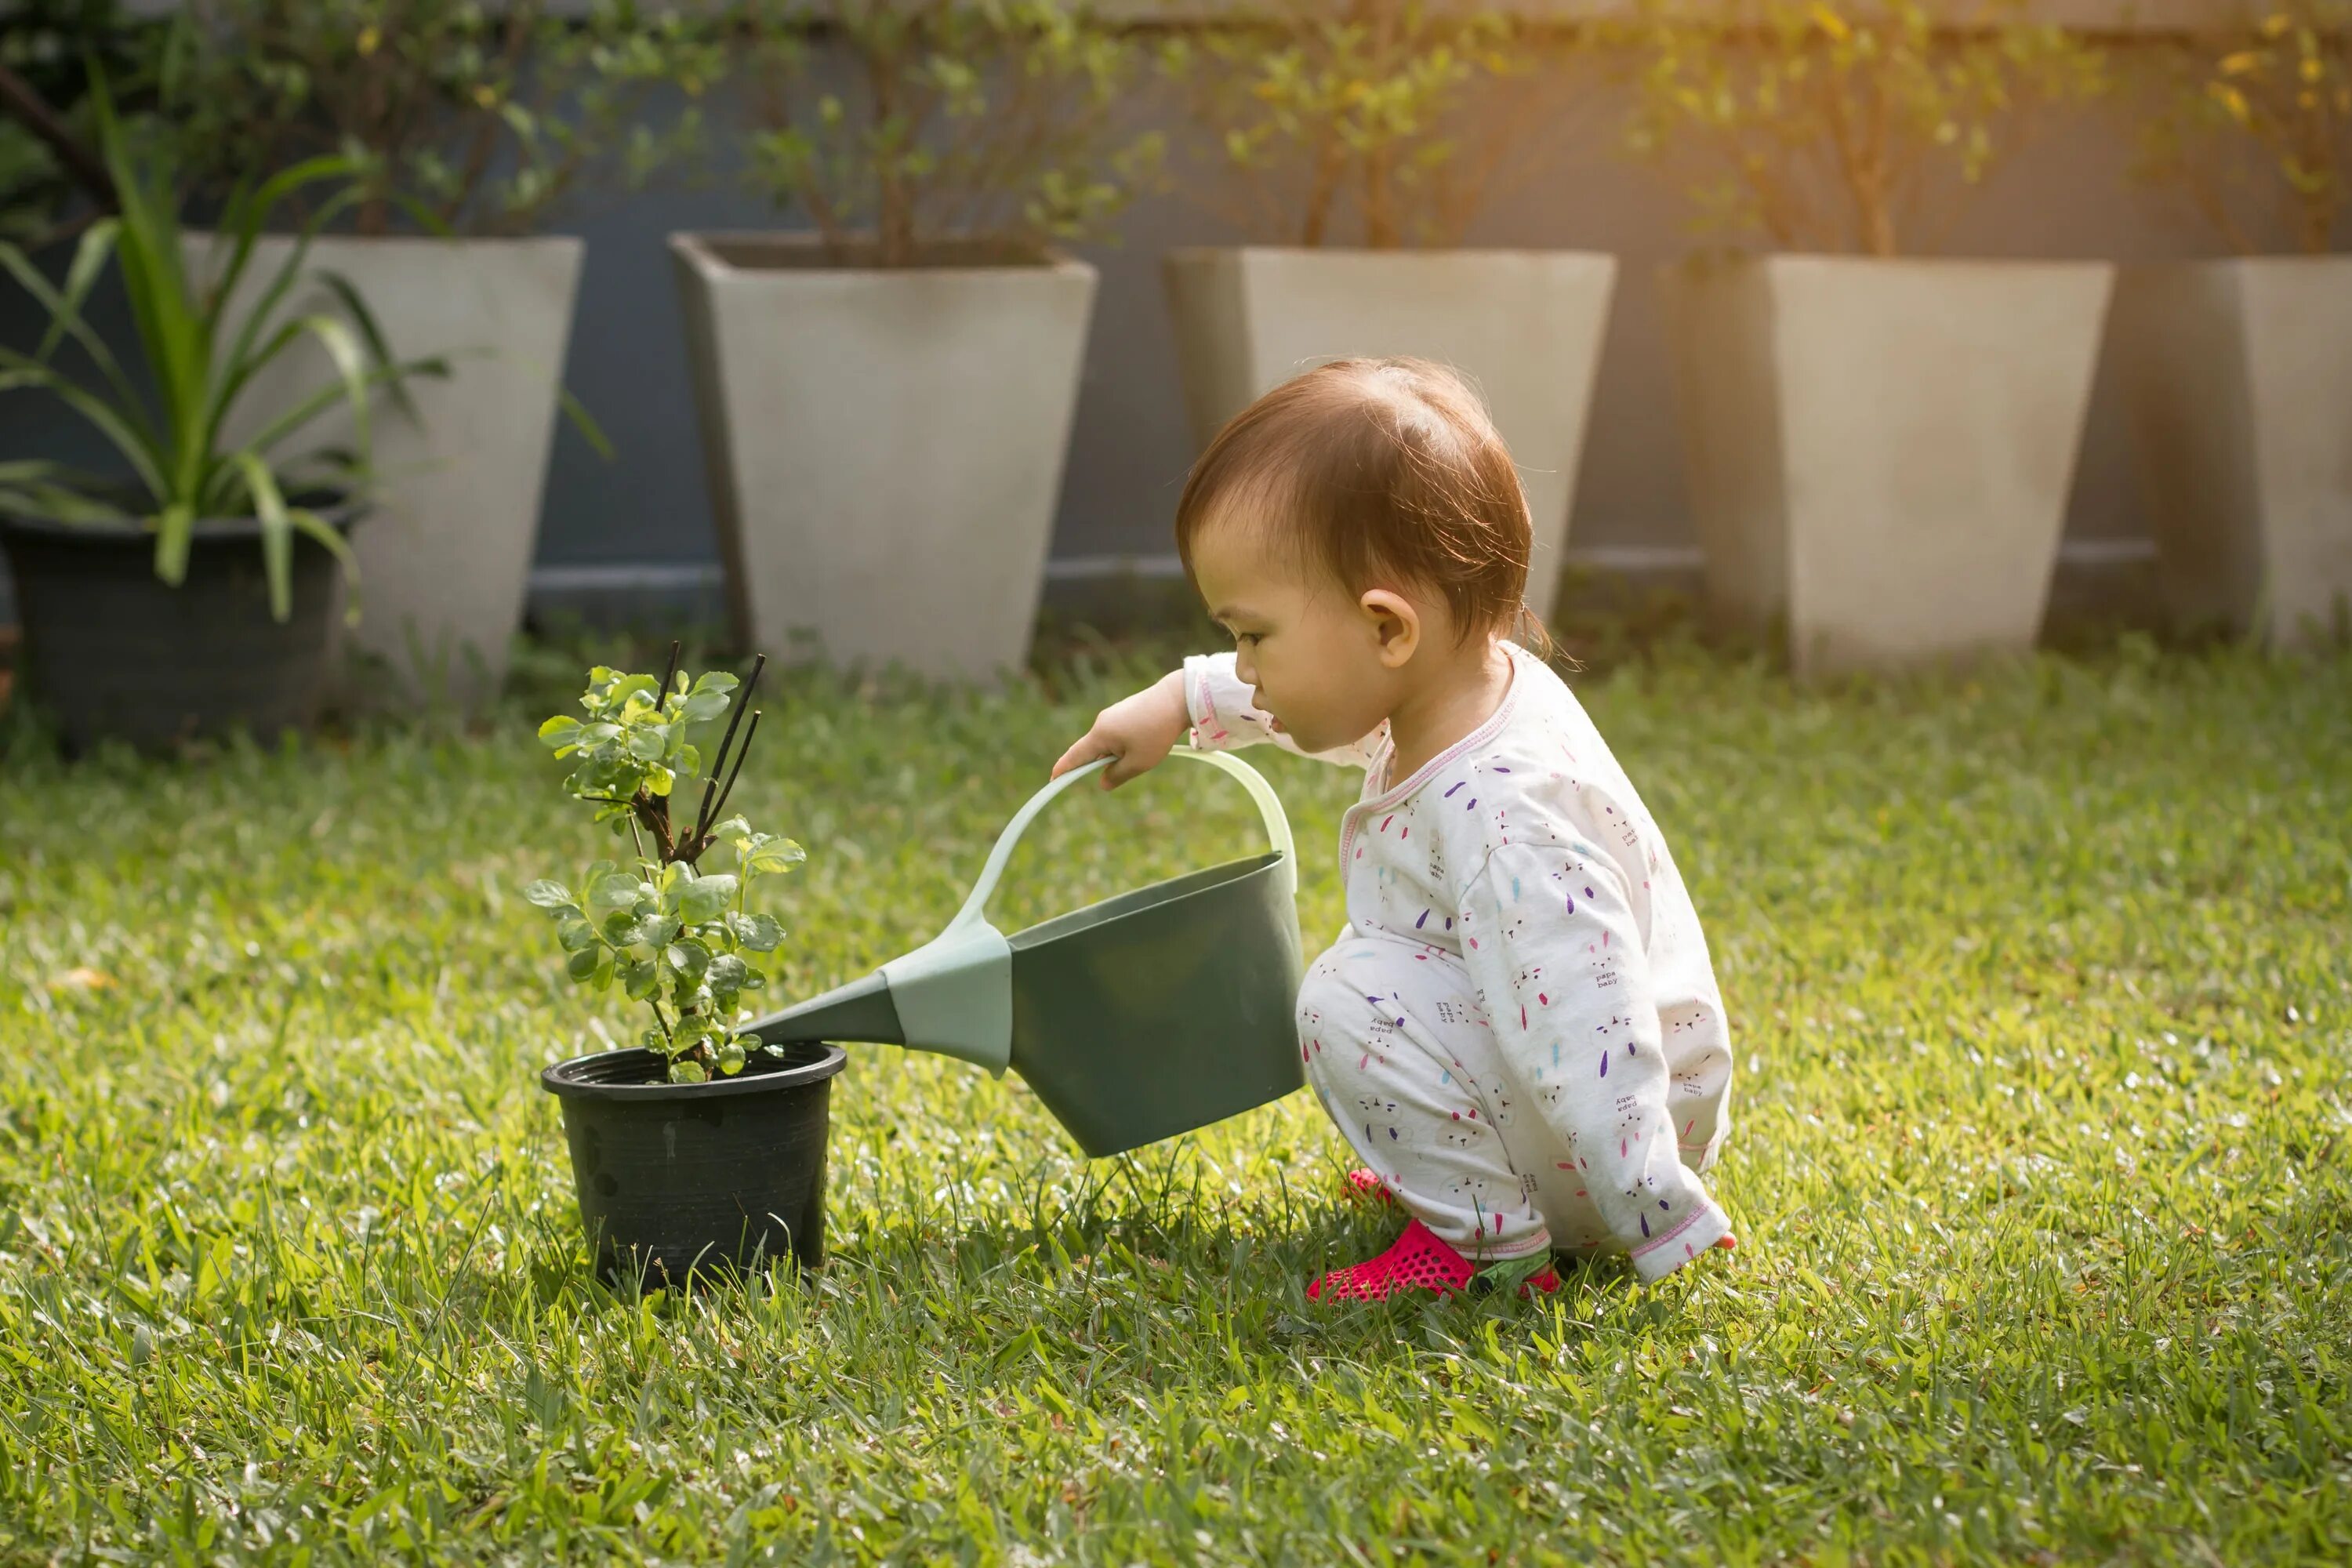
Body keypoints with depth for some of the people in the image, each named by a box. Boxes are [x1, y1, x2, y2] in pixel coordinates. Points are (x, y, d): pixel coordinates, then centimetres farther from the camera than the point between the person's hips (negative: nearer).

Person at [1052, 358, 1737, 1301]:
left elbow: (1589, 1030, -37)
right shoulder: (1455, 686, -4)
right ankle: (1445, 1172, 17)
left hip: (1619, 1132, -10)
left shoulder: (1506, 815, -34)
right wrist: (1186, 699, 23)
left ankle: (1488, 1241, -13)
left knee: (1355, 1000, -23)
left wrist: (1659, 1220, -38)